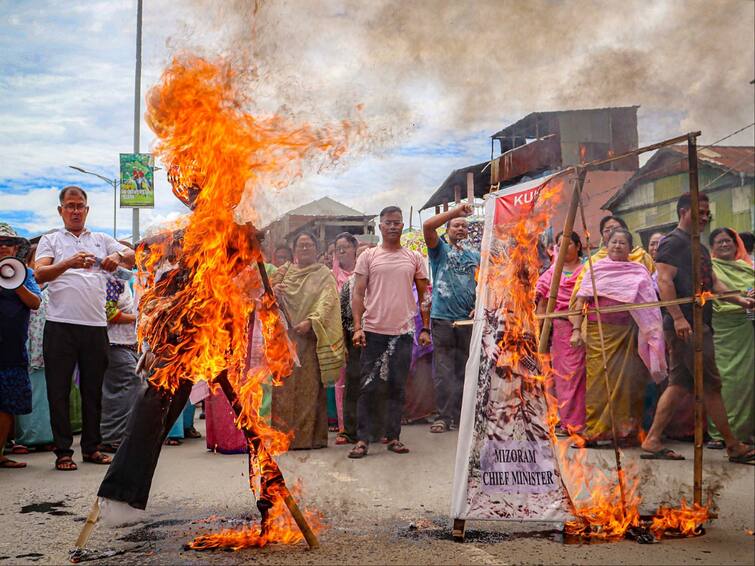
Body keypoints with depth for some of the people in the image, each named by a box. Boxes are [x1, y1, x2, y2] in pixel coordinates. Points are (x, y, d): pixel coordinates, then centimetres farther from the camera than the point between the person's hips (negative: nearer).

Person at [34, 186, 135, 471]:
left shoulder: (102, 240, 17)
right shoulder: (51, 240, 10)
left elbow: (133, 257, 7)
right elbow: (39, 274, -6)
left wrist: (118, 257, -16)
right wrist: (69, 263, -24)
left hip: (95, 325, 2)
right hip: (60, 325, -2)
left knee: (93, 389, 8)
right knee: (59, 390, 0)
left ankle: (91, 447, 17)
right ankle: (63, 451, 6)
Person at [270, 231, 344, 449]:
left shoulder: (324, 275, 6)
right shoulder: (284, 271, 15)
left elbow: (326, 303, -7)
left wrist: (311, 321, -22)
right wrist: (273, 292, -8)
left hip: (309, 336, -3)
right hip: (284, 336, 3)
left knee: (310, 385, -3)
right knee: (284, 385, 0)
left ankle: (310, 435, 1)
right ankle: (284, 434, 4)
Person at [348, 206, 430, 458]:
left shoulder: (414, 258, 9)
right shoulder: (368, 256, 4)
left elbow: (424, 295, 12)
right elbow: (358, 294, 1)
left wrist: (425, 328, 5)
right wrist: (357, 328, -9)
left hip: (403, 332, 2)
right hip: (373, 332, -1)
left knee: (397, 387, 7)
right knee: (369, 387, 0)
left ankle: (393, 436, 16)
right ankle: (363, 439, 5)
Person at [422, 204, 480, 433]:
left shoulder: (475, 255, 17)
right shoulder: (440, 249, 7)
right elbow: (428, 225, -11)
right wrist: (456, 210, -9)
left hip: (468, 320, 3)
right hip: (442, 318, -3)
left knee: (465, 371, 8)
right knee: (443, 371, -3)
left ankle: (461, 415, 16)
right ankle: (443, 416, 1)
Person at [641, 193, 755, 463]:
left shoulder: (699, 248, 23)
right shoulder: (673, 242, -8)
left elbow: (713, 283, 24)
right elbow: (664, 281, -18)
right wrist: (678, 317, -25)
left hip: (698, 324, 10)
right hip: (684, 324, -10)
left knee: (678, 384, 8)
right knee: (711, 385, -3)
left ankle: (652, 441, 9)